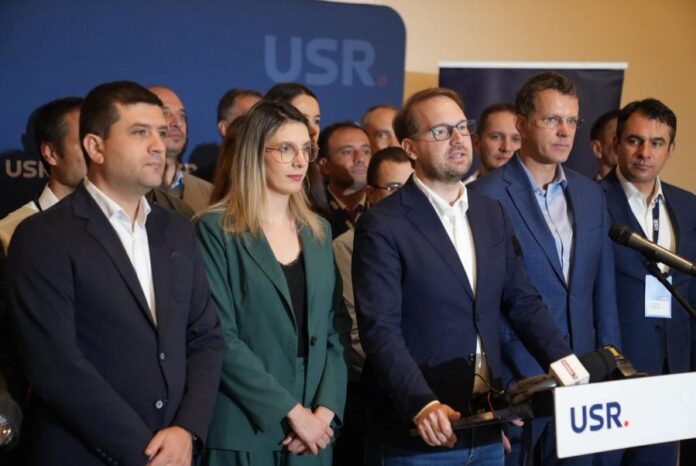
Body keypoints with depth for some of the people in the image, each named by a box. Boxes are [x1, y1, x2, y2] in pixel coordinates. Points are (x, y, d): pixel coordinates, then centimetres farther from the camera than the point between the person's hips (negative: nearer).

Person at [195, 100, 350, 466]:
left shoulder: (318, 231, 11)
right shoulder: (216, 230, -6)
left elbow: (336, 327, 7)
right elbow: (220, 339, -13)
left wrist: (326, 407, -6)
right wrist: (291, 411, -14)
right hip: (245, 430, -5)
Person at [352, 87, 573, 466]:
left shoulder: (492, 214, 9)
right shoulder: (383, 225, -10)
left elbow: (524, 303, 10)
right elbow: (380, 330, -16)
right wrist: (422, 405, -28)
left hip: (487, 425, 6)